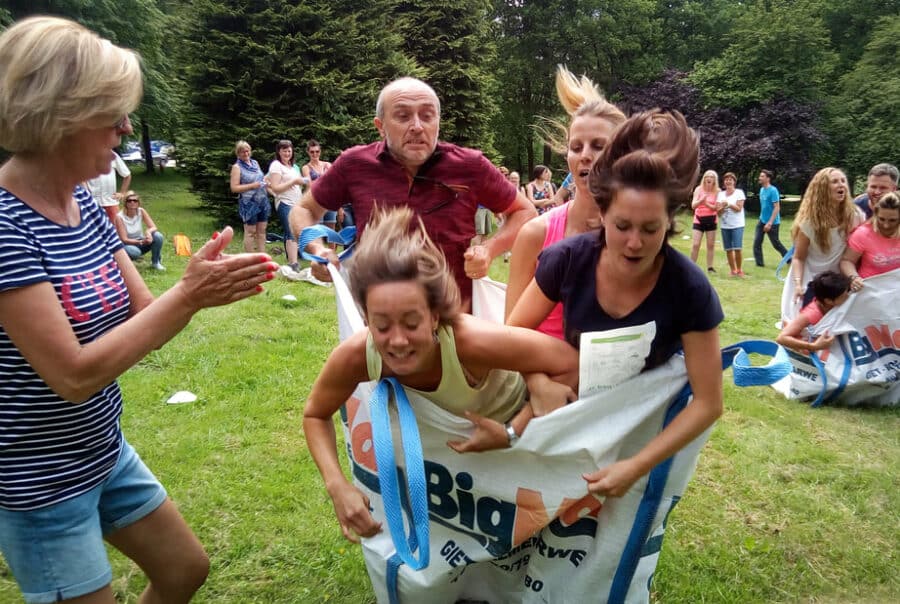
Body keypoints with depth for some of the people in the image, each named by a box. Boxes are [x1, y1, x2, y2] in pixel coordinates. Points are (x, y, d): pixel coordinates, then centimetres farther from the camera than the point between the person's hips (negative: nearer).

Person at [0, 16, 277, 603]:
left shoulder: (85, 203, -1)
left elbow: (143, 323, 1)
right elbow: (73, 374, -28)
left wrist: (201, 287, -19)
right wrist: (187, 293, -27)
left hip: (108, 454, 8)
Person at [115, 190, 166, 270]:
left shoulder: (141, 211, -10)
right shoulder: (120, 217, -20)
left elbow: (154, 227, -12)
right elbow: (124, 239, -21)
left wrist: (148, 232, -37)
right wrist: (141, 242, -36)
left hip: (141, 242, 4)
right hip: (128, 244, -4)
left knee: (158, 236, -25)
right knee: (134, 252, -40)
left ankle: (156, 262, -3)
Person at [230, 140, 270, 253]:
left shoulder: (255, 163, 13)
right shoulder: (237, 167, -5)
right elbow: (234, 188, -11)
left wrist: (265, 182, 3)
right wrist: (252, 186, -18)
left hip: (263, 202, 6)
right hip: (249, 203, -6)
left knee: (262, 231, 7)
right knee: (250, 232, -1)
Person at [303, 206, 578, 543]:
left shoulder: (471, 342, -45)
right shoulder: (356, 355, -33)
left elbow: (570, 364, -33)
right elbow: (315, 415, -13)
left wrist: (512, 434, -34)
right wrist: (338, 486, -27)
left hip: (514, 425, -2)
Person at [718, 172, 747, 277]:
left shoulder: (739, 193, 0)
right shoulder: (721, 194, 11)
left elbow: (739, 208, -7)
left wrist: (729, 204, -19)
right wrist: (722, 207, -13)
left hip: (737, 225, -4)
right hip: (725, 226, 4)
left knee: (738, 248, -11)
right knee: (728, 249, 3)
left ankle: (739, 269, 5)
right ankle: (733, 270, 13)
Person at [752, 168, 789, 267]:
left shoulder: (773, 191, -18)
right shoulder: (762, 189, 7)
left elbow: (777, 208, -21)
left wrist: (770, 223, -25)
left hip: (772, 223, -7)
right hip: (762, 221, 7)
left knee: (776, 243, 4)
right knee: (757, 242, -1)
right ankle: (759, 263, 5)